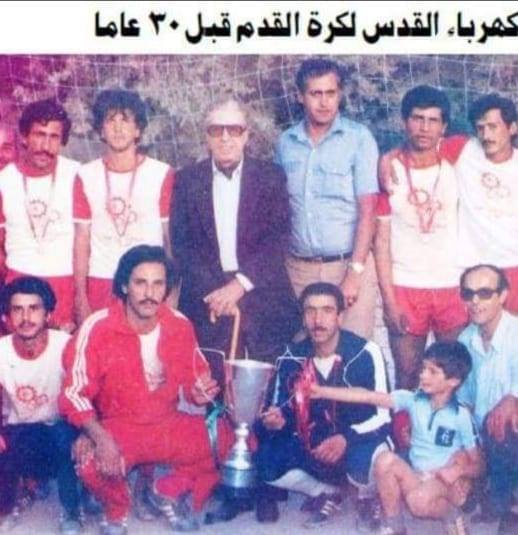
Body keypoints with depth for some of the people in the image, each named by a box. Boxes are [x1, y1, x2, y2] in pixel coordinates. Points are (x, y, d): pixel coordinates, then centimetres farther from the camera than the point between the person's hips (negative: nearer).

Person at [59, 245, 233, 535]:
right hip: (117, 428, -3)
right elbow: (75, 394, -15)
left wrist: (199, 393, -15)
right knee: (92, 461, -35)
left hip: (170, 426, 4)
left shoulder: (181, 326, -5)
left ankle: (172, 492, 13)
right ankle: (117, 510, 4)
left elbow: (193, 380, 10)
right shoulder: (97, 328, -16)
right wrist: (100, 437, -31)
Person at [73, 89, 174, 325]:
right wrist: (80, 297, -1)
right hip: (99, 285, 1)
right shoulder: (86, 177, 5)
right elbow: (82, 239, 5)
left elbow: (172, 238, 0)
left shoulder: (162, 175, -1)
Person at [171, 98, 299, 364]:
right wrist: (212, 291, -10)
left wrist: (240, 284, -12)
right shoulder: (188, 180, 8)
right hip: (207, 299, 0)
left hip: (262, 299, 0)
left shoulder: (271, 177, 5)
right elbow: (181, 243, 3)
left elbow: (278, 239, -2)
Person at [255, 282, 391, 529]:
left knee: (365, 461, -38)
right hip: (312, 448, 4)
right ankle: (324, 492, 8)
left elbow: (382, 415, -17)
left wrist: (346, 439, -33)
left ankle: (367, 495, 2)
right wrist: (274, 420, -25)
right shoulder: (291, 358, -7)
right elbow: (278, 411, 0)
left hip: (359, 442, -3)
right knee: (263, 460, -20)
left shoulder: (366, 353, -17)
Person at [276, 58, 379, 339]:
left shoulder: (359, 138, -4)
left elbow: (367, 209, -8)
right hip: (298, 267, 3)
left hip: (349, 264, -3)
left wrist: (355, 272, -13)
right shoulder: (286, 142, 7)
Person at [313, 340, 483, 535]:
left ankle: (452, 515, 0)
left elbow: (478, 466, -4)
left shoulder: (461, 416, -11)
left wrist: (459, 470, -26)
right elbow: (369, 397, -9)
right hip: (416, 477, 4)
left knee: (419, 500, -36)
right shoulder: (414, 400, -3)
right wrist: (322, 391, -15)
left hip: (447, 483, -4)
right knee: (386, 460, -24)